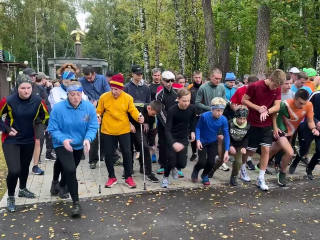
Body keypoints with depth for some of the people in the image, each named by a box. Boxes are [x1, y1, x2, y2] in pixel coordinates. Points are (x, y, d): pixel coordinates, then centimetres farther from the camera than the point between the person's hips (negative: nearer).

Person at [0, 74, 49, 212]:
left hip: (29, 140, 4)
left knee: (25, 166, 20)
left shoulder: (38, 101, -12)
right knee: (14, 170, -14)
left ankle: (23, 189, 46)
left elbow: (46, 116, 4)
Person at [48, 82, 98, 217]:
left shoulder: (89, 107, -16)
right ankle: (76, 203, -11)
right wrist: (63, 139, -35)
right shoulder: (58, 108, -22)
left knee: (69, 169, 25)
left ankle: (61, 186, 60)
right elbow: (53, 129, -17)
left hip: (79, 145, 4)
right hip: (62, 145, -4)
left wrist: (88, 139, -32)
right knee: (70, 169, -25)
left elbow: (93, 127, -13)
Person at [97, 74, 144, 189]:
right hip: (108, 131, 1)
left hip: (123, 130, 0)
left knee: (127, 153, 4)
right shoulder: (104, 97, -7)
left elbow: (133, 110, -4)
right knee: (108, 154, 7)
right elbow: (99, 111, 3)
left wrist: (138, 117, -22)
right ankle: (112, 177, 25)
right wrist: (98, 117, -17)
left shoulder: (128, 98, -8)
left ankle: (128, 177, 19)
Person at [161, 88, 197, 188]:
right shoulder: (172, 110, -25)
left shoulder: (192, 108, -13)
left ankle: (175, 168, 38)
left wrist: (192, 131, 7)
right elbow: (167, 130, -28)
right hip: (172, 139, -3)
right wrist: (173, 143, -42)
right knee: (171, 162, -11)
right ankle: (165, 177, 22)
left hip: (184, 139, 3)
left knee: (182, 164, -1)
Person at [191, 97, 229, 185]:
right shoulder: (204, 116, -28)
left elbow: (226, 136, -15)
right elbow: (198, 127, -12)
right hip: (202, 142, -2)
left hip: (213, 142, 2)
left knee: (211, 162, -4)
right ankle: (195, 170, 26)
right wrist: (198, 140, -23)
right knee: (202, 162, -11)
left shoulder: (224, 120, -22)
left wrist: (226, 151, -20)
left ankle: (205, 175, 30)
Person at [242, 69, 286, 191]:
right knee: (251, 150, 6)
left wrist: (267, 111, -25)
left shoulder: (277, 89, -3)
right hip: (253, 123, -3)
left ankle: (260, 179, 9)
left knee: (266, 149, -1)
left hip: (267, 124, 4)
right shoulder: (255, 86, -17)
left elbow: (277, 107, -5)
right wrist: (258, 108, -23)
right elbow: (244, 100, -11)